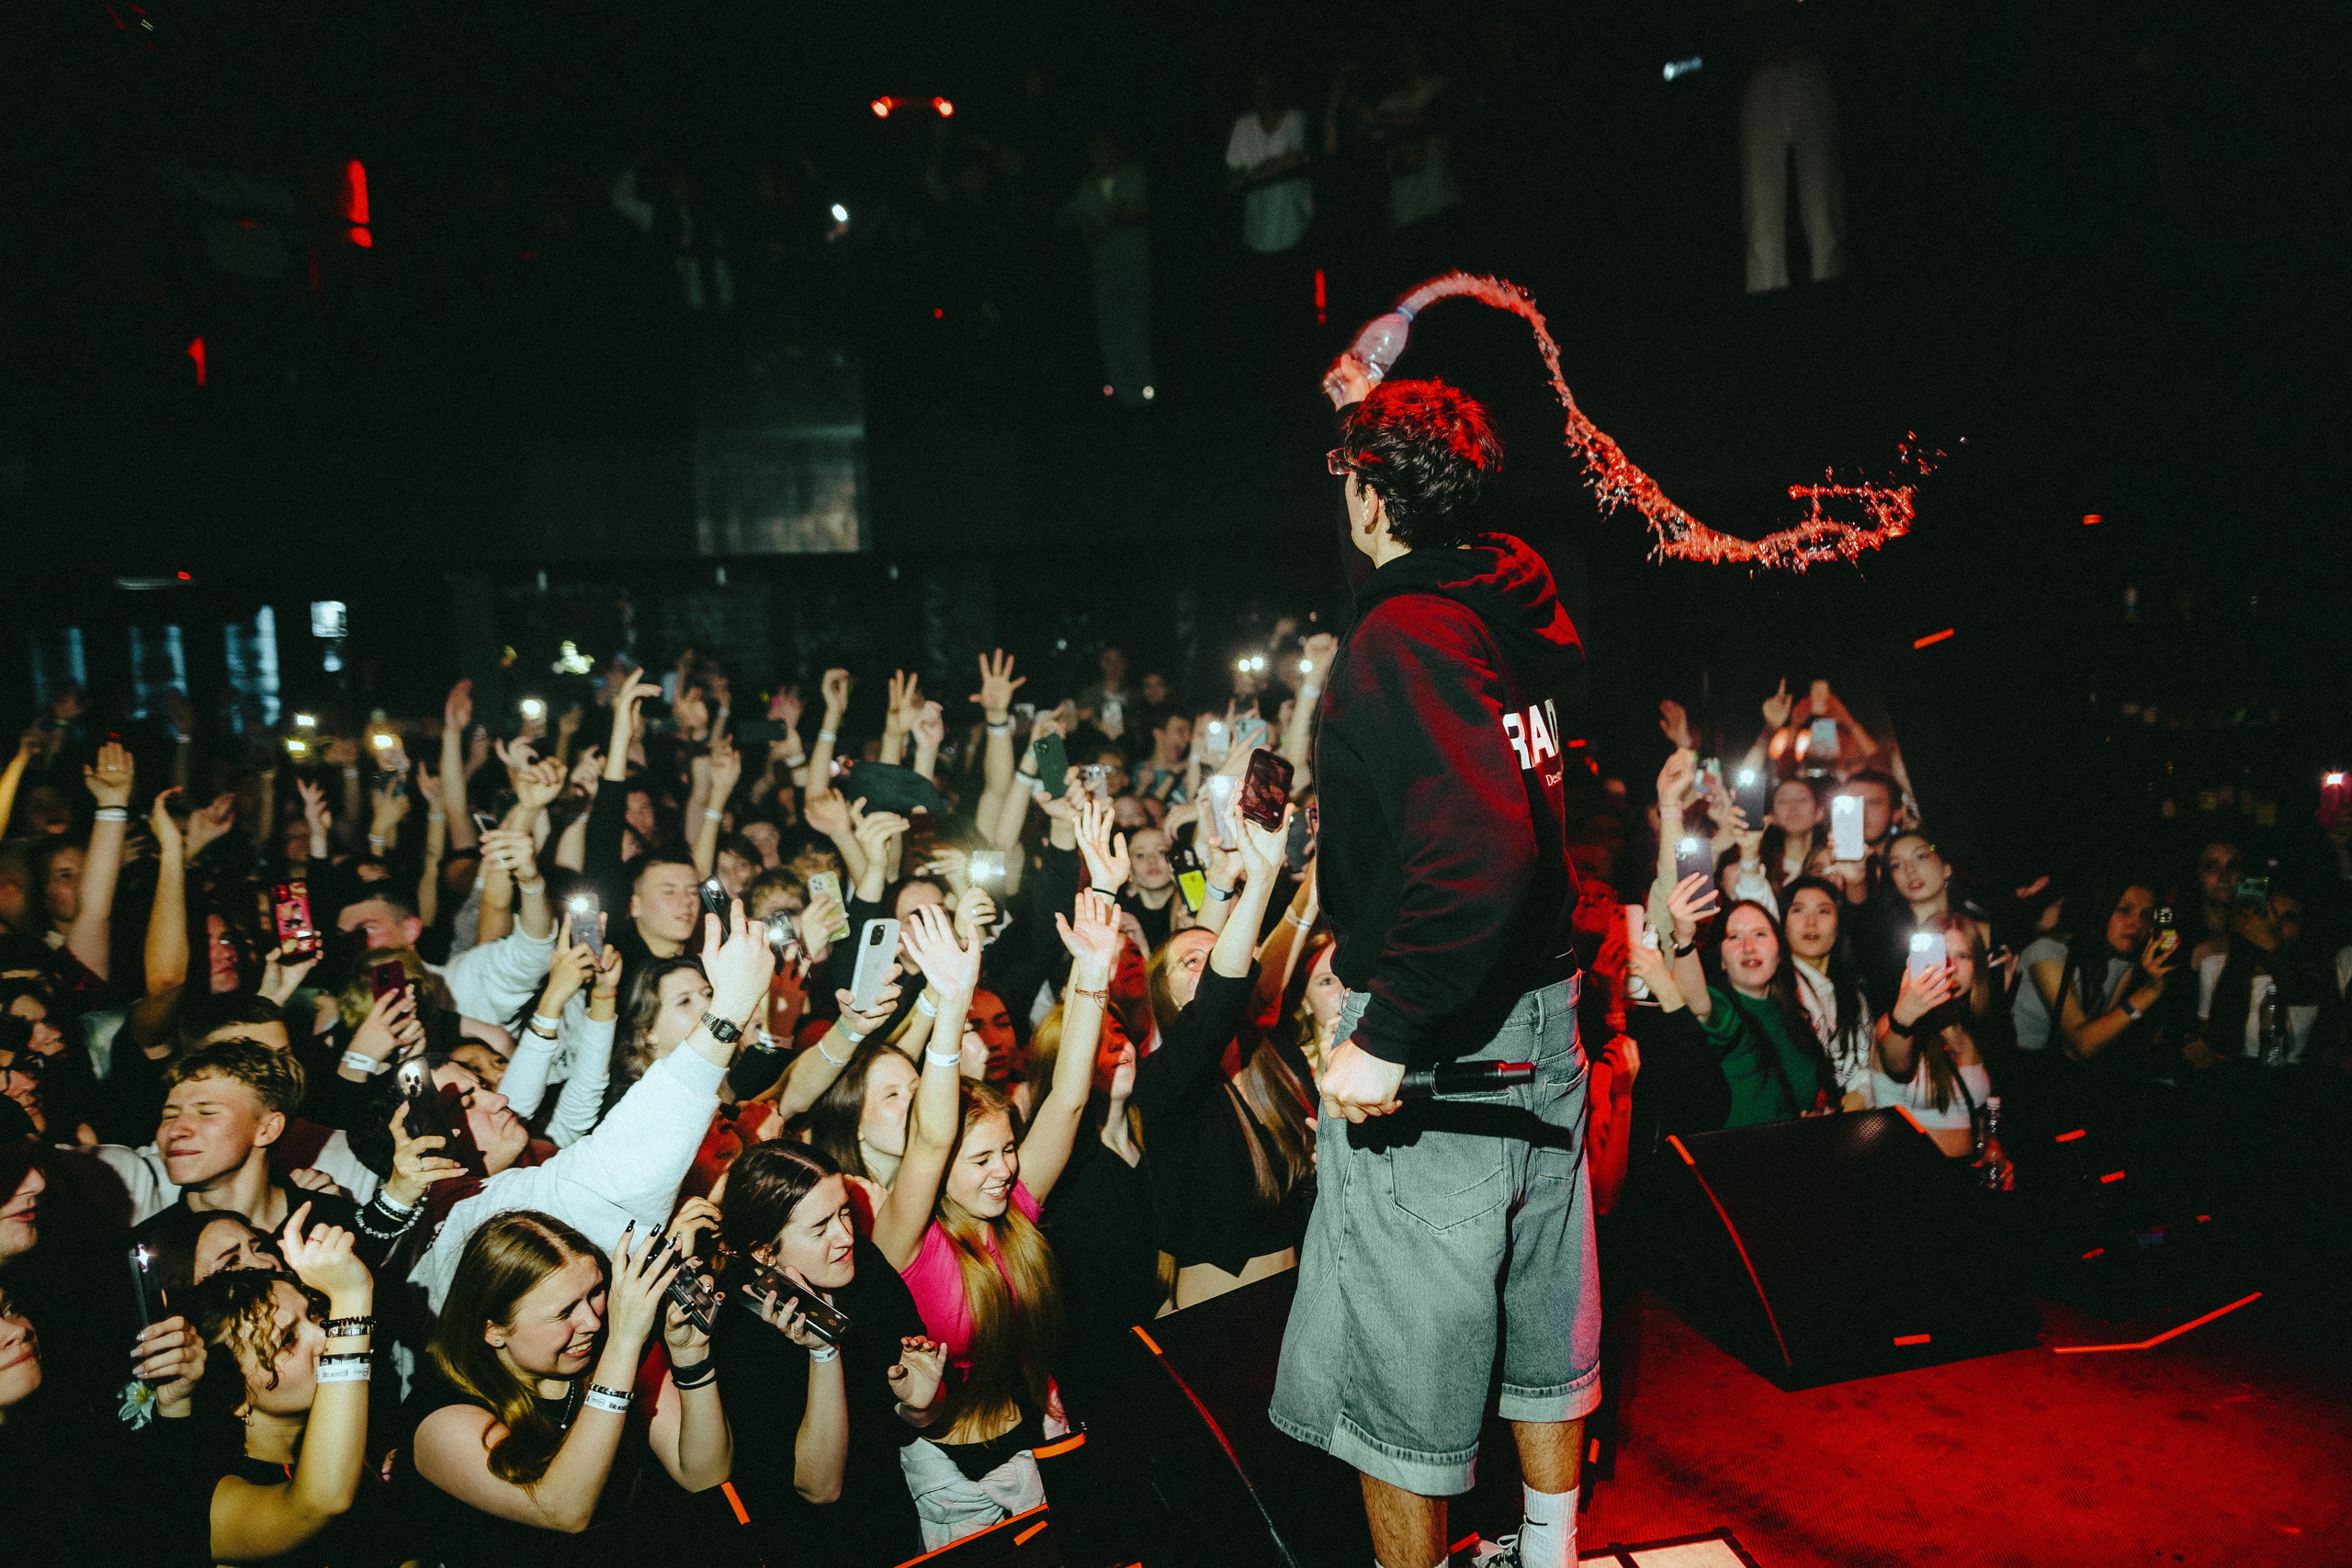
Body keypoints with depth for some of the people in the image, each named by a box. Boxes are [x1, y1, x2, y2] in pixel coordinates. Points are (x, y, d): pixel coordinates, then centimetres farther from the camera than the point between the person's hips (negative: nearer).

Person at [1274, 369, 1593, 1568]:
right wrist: (1379, 415, 35)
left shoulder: (1400, 639, -21)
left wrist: (1385, 1038, -28)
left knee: (1397, 1352, 6)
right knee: (1540, 1307, 22)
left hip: (1434, 1024, -9)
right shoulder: (1514, 602, 4)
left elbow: (1478, 852, -34)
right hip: (1542, 1006, 9)